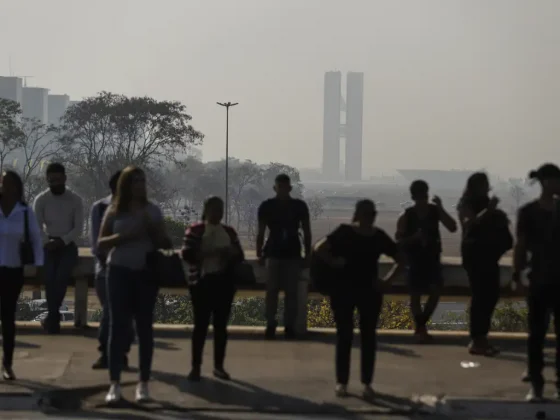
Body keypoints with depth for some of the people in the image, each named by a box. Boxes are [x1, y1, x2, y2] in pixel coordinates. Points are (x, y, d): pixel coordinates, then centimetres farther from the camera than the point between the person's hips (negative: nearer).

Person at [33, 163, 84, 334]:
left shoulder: (75, 200, -3)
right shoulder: (41, 200, -1)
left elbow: (78, 228, -6)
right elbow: (36, 227, -3)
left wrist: (62, 241, -21)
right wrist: (48, 241, -22)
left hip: (68, 246, -1)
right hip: (48, 246, 1)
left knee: (61, 276, -25)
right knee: (49, 278, -23)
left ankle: (52, 315, -18)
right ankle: (54, 317, -16)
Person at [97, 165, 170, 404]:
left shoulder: (152, 211, 6)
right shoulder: (114, 211, 3)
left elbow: (166, 244, 6)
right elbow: (101, 244, 1)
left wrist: (152, 229, -12)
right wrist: (124, 236, -14)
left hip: (146, 273, 1)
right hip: (119, 272, -1)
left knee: (144, 327, 3)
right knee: (118, 326, -3)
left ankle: (144, 384, 7)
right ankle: (115, 384, -3)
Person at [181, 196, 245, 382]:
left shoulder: (229, 231, 12)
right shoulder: (195, 230, -1)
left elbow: (240, 255, 13)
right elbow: (187, 254, -11)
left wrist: (230, 253, -10)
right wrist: (208, 253, -22)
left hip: (224, 281, 4)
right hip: (202, 282, -4)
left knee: (221, 325, 5)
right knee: (201, 324, -3)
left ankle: (219, 366, 12)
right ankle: (196, 366, 1)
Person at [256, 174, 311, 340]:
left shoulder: (299, 206, 2)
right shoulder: (267, 206, 1)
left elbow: (307, 232, 7)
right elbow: (261, 232, 5)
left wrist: (307, 254, 3)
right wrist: (259, 254, 0)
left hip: (293, 254, 1)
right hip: (273, 254, -1)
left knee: (292, 292, -1)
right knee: (271, 290, -3)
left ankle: (289, 326, 3)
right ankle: (270, 325, 2)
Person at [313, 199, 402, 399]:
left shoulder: (379, 237, 1)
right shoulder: (344, 233, -8)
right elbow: (319, 249, -15)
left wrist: (386, 281, -1)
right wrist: (334, 264, -15)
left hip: (370, 290, 3)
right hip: (344, 289, -3)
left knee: (368, 336, 4)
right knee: (344, 335, 1)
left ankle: (367, 383, 13)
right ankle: (341, 382, 10)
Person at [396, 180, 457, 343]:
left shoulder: (435, 211, 0)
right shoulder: (406, 216, -6)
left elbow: (453, 228, -9)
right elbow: (399, 240, -5)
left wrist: (441, 208, -15)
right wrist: (414, 237, -23)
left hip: (432, 256, 2)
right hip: (415, 258, -2)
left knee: (436, 290, -7)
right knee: (416, 294, 0)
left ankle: (421, 325, 9)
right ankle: (420, 328, 11)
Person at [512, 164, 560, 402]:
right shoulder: (528, 212, -3)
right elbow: (520, 246, -2)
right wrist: (517, 275, -9)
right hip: (540, 279, -3)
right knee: (537, 333, 1)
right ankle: (536, 385, 6)